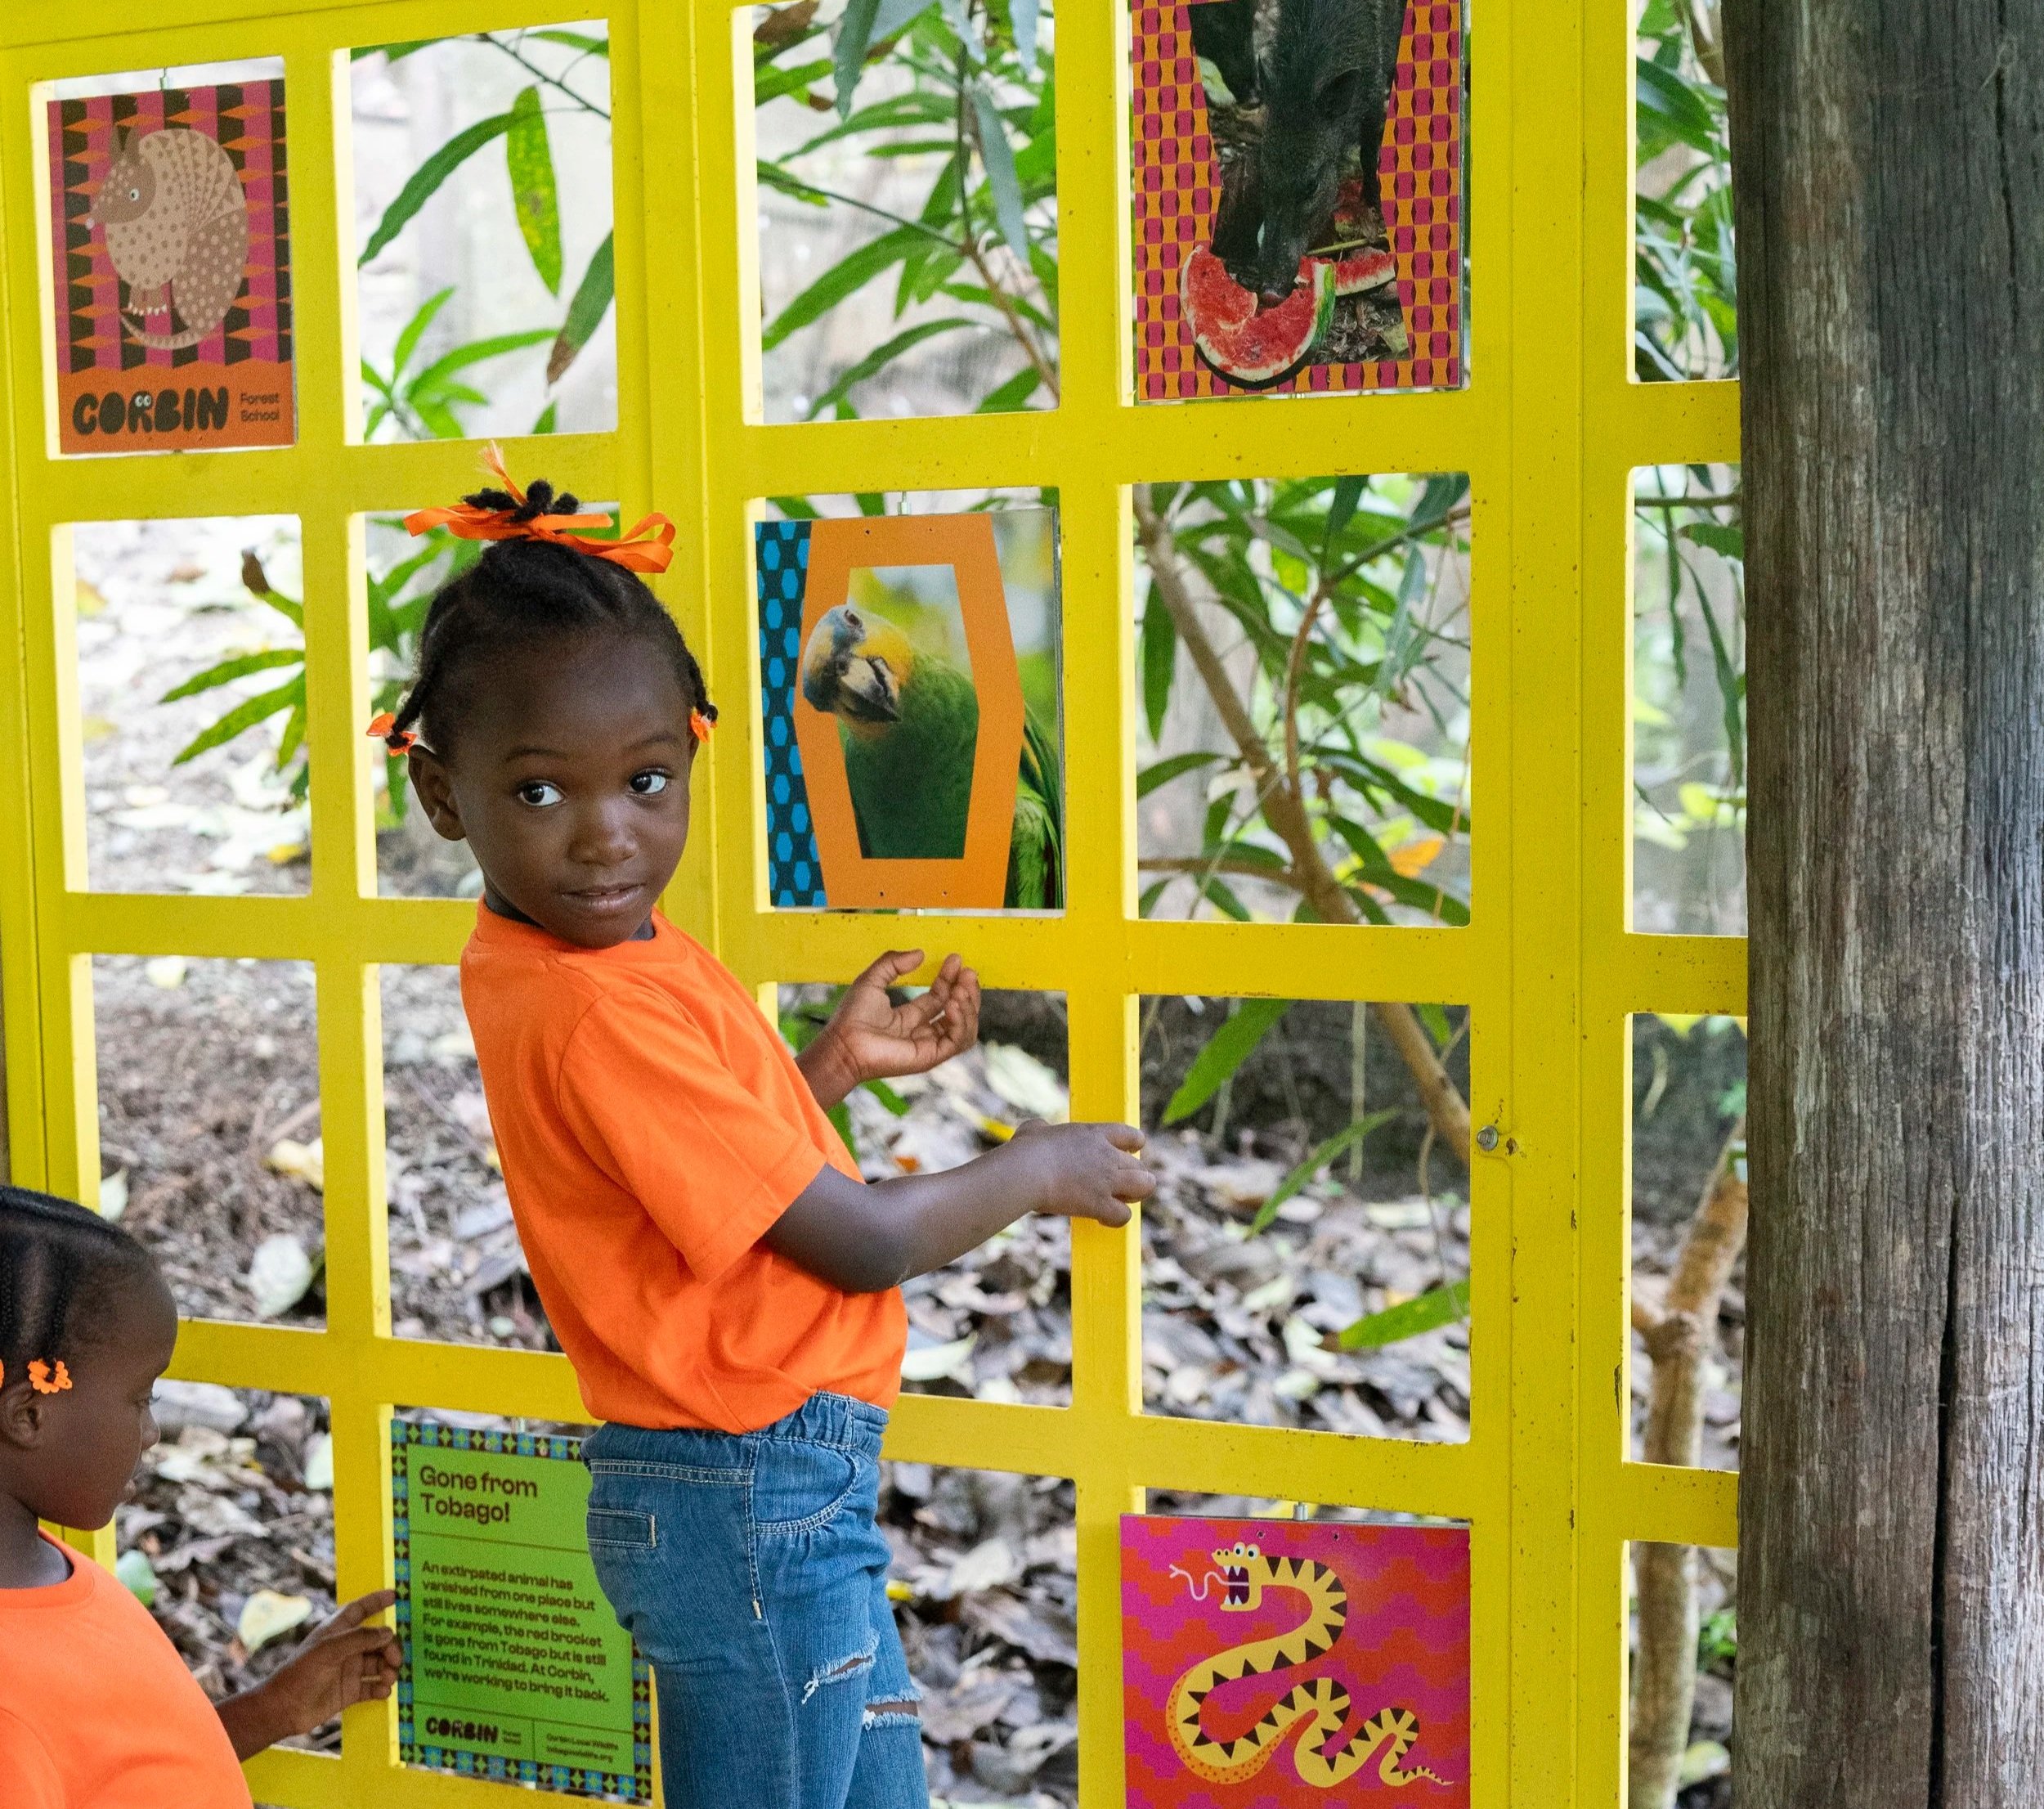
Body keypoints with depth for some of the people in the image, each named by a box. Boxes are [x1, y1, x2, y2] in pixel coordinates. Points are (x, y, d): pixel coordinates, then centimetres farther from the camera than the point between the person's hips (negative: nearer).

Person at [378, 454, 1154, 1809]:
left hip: (789, 1491, 10)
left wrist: (834, 1065, 9)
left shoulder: (611, 949, 5)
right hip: (756, 1503, -10)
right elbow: (860, 1241, -20)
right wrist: (1041, 1168, -5)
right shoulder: (602, 1013, -26)